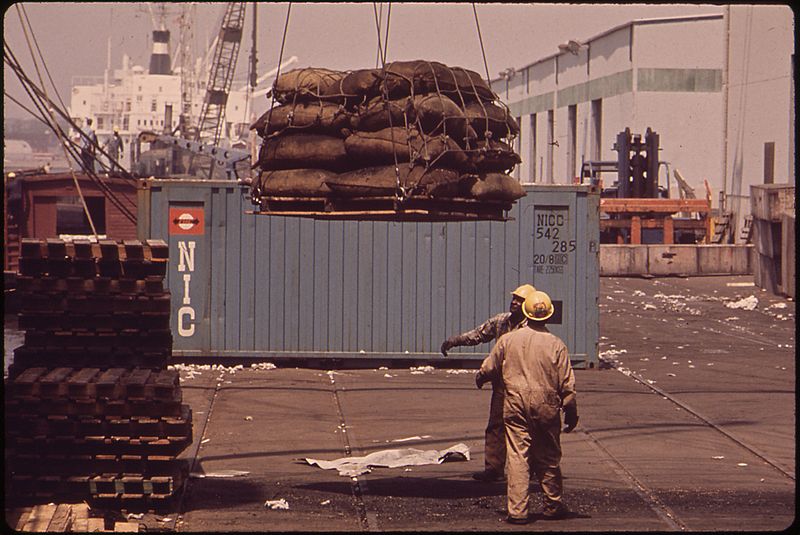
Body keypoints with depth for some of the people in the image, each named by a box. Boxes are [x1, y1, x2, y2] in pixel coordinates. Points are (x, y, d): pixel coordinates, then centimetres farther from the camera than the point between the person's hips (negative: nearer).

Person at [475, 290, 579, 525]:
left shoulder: (508, 340, -1)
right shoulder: (555, 344, -5)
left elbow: (489, 368, 15)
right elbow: (567, 384, -3)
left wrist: (479, 378, 37)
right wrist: (571, 412, 6)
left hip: (515, 408, 0)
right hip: (546, 409, 0)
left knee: (517, 458, 0)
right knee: (549, 458, 12)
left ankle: (517, 510, -5)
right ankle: (552, 505, 22)